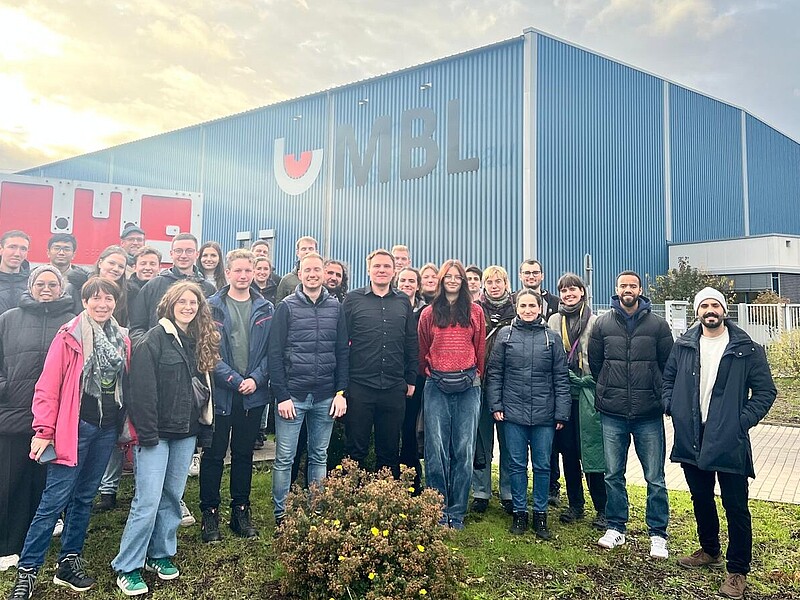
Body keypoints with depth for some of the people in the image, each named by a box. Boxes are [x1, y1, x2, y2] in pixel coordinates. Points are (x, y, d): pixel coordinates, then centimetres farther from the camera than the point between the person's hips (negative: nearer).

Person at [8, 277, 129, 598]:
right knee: (55, 499, -3)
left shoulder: (122, 339, 7)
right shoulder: (69, 336, -8)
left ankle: (69, 563, 26)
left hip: (107, 428, 5)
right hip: (75, 427, -5)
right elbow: (48, 387, -10)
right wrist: (44, 431, -13)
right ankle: (26, 571, 11)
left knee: (84, 497, 14)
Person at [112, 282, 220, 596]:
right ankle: (126, 567, 12)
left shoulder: (200, 342, 10)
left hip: (186, 433, 6)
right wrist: (147, 434, -17)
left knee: (173, 497, 14)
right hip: (156, 433, -6)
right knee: (148, 501, -3)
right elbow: (142, 390, -14)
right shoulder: (154, 339, -10)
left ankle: (161, 554, 29)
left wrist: (205, 428, 9)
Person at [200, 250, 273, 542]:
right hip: (219, 394, -2)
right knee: (213, 455, 7)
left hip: (253, 395, 3)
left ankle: (241, 511, 26)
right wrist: (234, 380, -15)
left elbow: (270, 351, 3)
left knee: (244, 454, 14)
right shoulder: (212, 307, -4)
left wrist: (256, 379, -11)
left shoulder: (265, 309, 5)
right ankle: (210, 513, 22)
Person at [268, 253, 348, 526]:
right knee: (284, 458, 4)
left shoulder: (335, 307, 6)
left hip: (325, 397, 3)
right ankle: (281, 514, 18)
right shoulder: (287, 307, -2)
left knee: (320, 457, 12)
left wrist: (341, 392, 0)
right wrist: (281, 395, -10)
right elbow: (275, 354, -5)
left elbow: (343, 352, 7)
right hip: (292, 395, -2)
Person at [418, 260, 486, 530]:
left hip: (467, 386, 0)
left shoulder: (475, 311, 8)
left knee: (464, 449, 2)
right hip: (436, 386, 0)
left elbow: (480, 349, 12)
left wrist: (476, 378, 11)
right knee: (436, 449, 0)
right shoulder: (429, 313, 9)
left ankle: (457, 513, 13)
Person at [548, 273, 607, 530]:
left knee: (592, 451, -2)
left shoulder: (594, 321, 0)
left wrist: (588, 380, -8)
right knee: (568, 450, 9)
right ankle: (575, 504, 23)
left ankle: (602, 509, 10)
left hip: (588, 393, -3)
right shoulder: (554, 321, 10)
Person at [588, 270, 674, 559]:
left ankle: (658, 534, 20)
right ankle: (616, 528, 25)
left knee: (655, 478, 6)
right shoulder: (603, 324, 2)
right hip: (612, 415, 1)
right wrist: (610, 391, 10)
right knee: (613, 475, 10)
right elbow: (594, 362, 10)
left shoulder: (657, 325, 0)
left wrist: (658, 396, 5)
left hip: (649, 415, -1)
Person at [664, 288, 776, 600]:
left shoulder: (746, 349, -5)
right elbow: (668, 379, 14)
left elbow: (765, 391, -2)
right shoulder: (683, 346, 4)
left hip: (729, 441, -3)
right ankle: (710, 551, 39)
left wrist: (743, 421, -11)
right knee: (701, 499, 19)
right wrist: (673, 408, 0)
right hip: (691, 439, 4)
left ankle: (738, 570, 21)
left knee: (735, 507, 5)